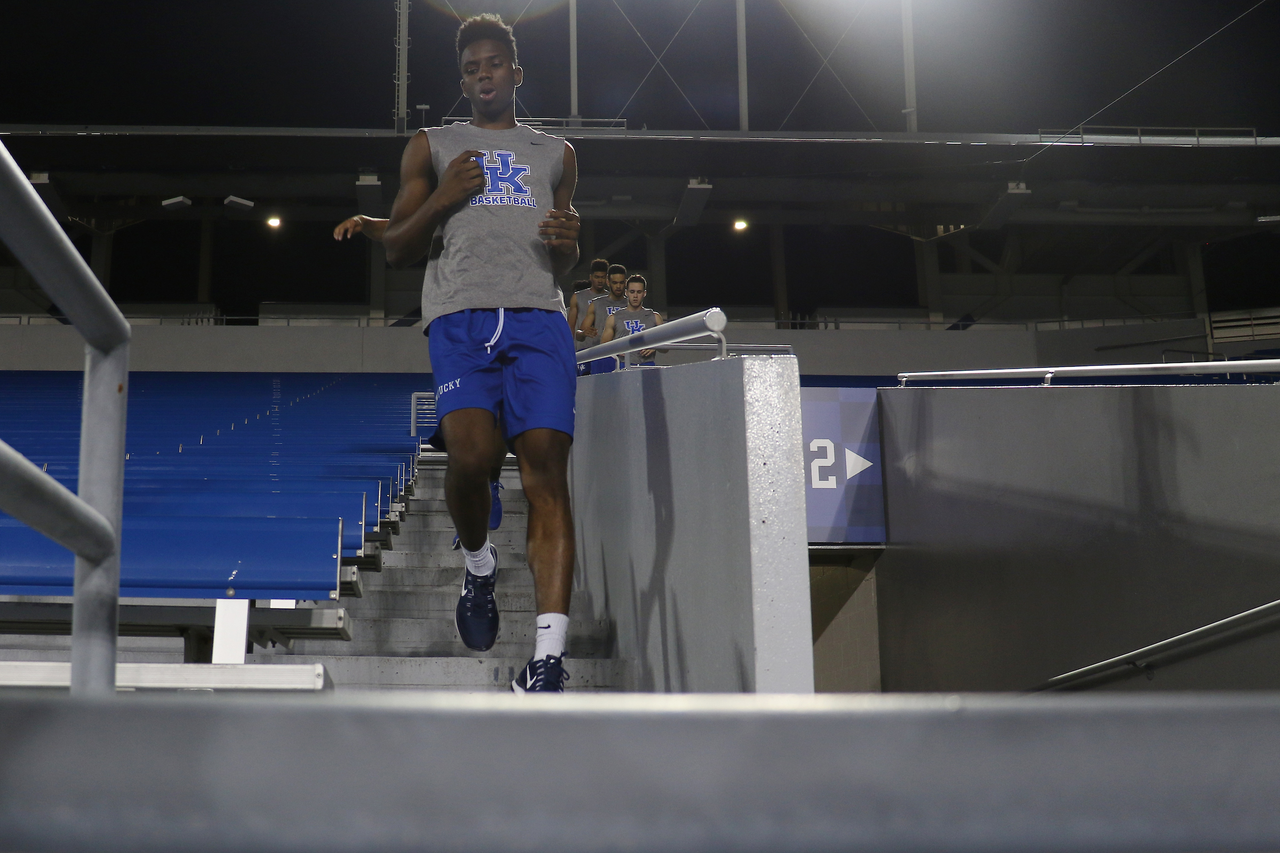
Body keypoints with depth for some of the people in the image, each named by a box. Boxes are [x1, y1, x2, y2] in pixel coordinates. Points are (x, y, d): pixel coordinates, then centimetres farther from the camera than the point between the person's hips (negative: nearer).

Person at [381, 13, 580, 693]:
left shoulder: (555, 154, 28)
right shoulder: (432, 148, 23)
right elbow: (396, 250, 20)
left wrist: (569, 242, 6)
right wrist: (440, 200, 2)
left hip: (538, 313, 1)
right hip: (460, 312, -1)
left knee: (546, 468, -15)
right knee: (472, 452, -26)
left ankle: (548, 660, -21)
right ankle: (478, 566, 7)